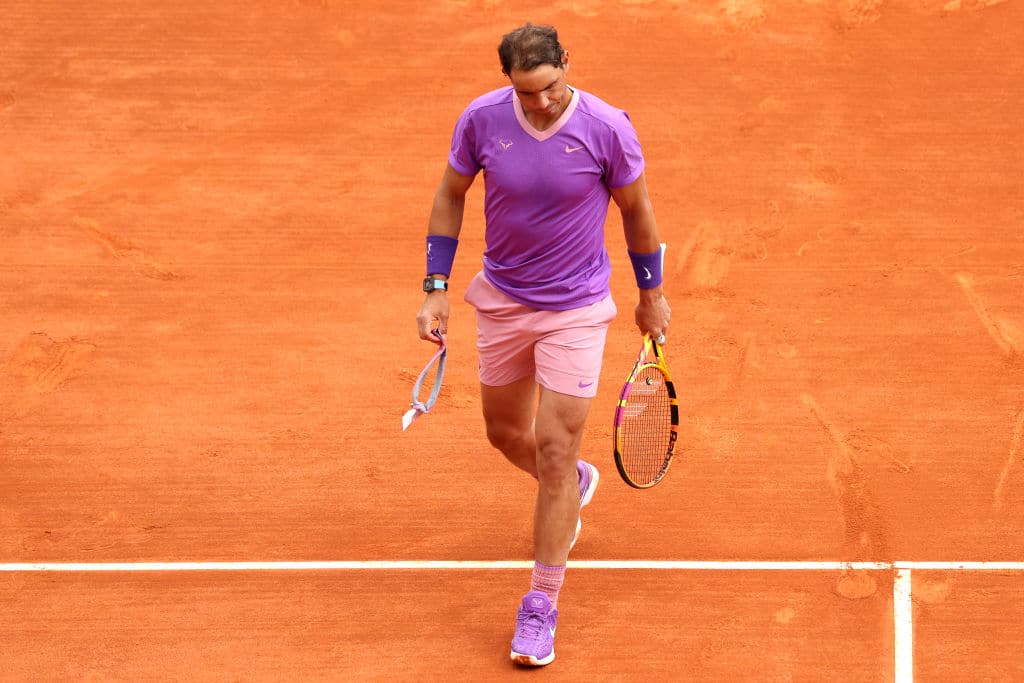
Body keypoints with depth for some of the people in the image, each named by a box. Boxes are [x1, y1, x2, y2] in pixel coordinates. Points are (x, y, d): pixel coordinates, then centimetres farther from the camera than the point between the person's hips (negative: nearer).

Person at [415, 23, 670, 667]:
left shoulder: (607, 128, -19)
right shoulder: (482, 119, -14)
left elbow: (636, 208, -3)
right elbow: (451, 196, 3)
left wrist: (651, 293, 7)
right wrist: (436, 288, -1)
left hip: (576, 310, -4)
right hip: (502, 300, 4)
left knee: (555, 450, -6)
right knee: (505, 433, 18)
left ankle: (541, 606, 5)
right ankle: (575, 485, 54)